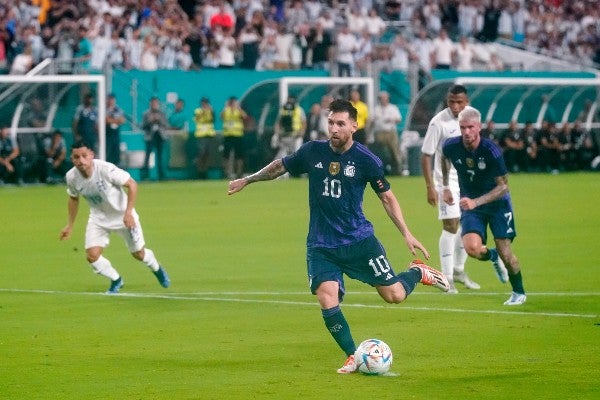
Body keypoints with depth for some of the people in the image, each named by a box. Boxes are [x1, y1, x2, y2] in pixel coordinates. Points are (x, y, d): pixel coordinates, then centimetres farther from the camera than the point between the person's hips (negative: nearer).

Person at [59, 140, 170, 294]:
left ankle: (157, 269, 45)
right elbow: (74, 198, 5)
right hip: (98, 217, 3)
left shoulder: (106, 169, -32)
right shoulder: (71, 177, -17)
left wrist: (128, 212, -29)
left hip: (123, 216, -3)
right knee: (92, 256, -12)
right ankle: (116, 281, 17)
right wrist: (70, 225, 8)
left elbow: (132, 184, -22)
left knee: (138, 253, 9)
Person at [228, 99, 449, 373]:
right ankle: (353, 358, -2)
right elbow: (280, 166, 17)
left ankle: (419, 272, 31)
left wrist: (406, 234, -3)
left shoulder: (365, 160, -8)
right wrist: (248, 180, 25)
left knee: (394, 295, -4)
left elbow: (387, 197, 3)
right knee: (327, 299, -18)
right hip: (321, 245, 2)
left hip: (359, 240, -1)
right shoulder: (312, 152, -2)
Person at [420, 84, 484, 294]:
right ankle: (447, 278, -3)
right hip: (446, 181, -6)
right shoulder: (438, 122, -16)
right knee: (450, 226, -11)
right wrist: (430, 187, -18)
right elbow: (425, 155, -13)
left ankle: (458, 270, 29)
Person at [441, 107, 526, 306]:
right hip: (470, 204, 2)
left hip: (497, 202, -2)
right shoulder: (451, 146, -15)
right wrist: (446, 187, 12)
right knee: (472, 248, -19)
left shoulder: (491, 150, -25)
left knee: (504, 250, -7)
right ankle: (492, 256, 19)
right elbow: (444, 158, 13)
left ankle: (519, 292, 18)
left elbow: (503, 186, -21)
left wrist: (476, 202, -31)